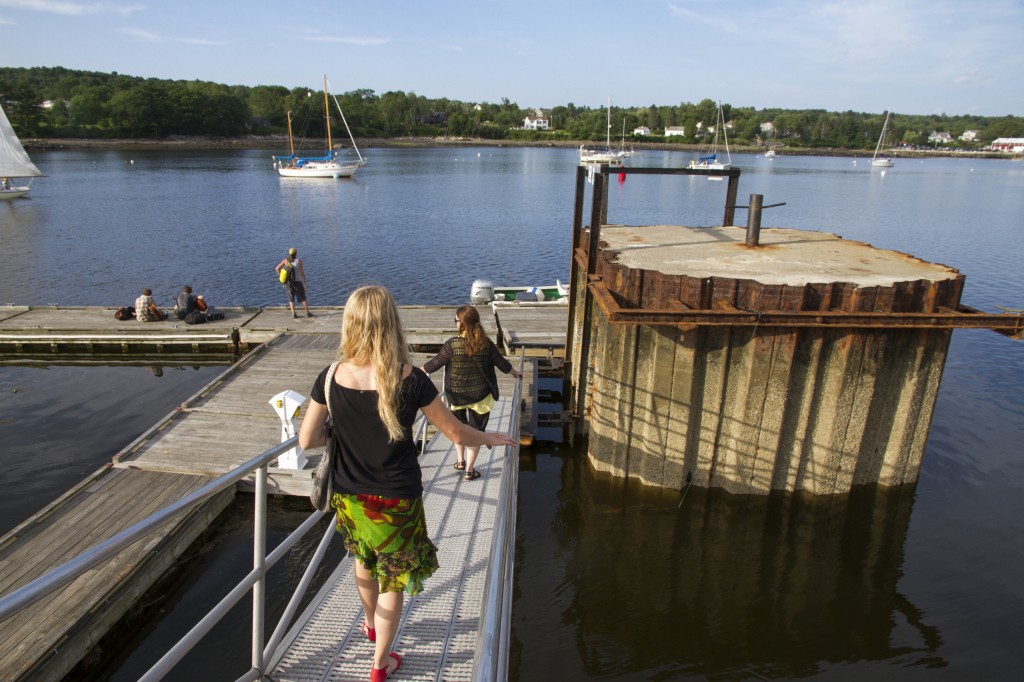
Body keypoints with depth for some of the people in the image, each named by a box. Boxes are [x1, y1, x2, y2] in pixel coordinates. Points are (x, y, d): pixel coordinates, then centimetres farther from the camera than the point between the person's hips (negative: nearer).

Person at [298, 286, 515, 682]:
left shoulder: (331, 379, -14)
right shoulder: (410, 381, -22)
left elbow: (306, 441, -7)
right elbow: (457, 434, -12)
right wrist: (490, 438, 8)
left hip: (350, 499, 4)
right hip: (396, 501, -3)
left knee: (364, 562, 32)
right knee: (393, 579, 19)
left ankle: (371, 623, 58)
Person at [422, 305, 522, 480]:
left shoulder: (452, 344, -16)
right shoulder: (486, 344, -9)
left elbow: (435, 363, -6)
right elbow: (502, 363, 2)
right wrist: (514, 372, 23)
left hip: (457, 395, 0)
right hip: (480, 395, 0)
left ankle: (460, 460, 33)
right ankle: (469, 470, 14)